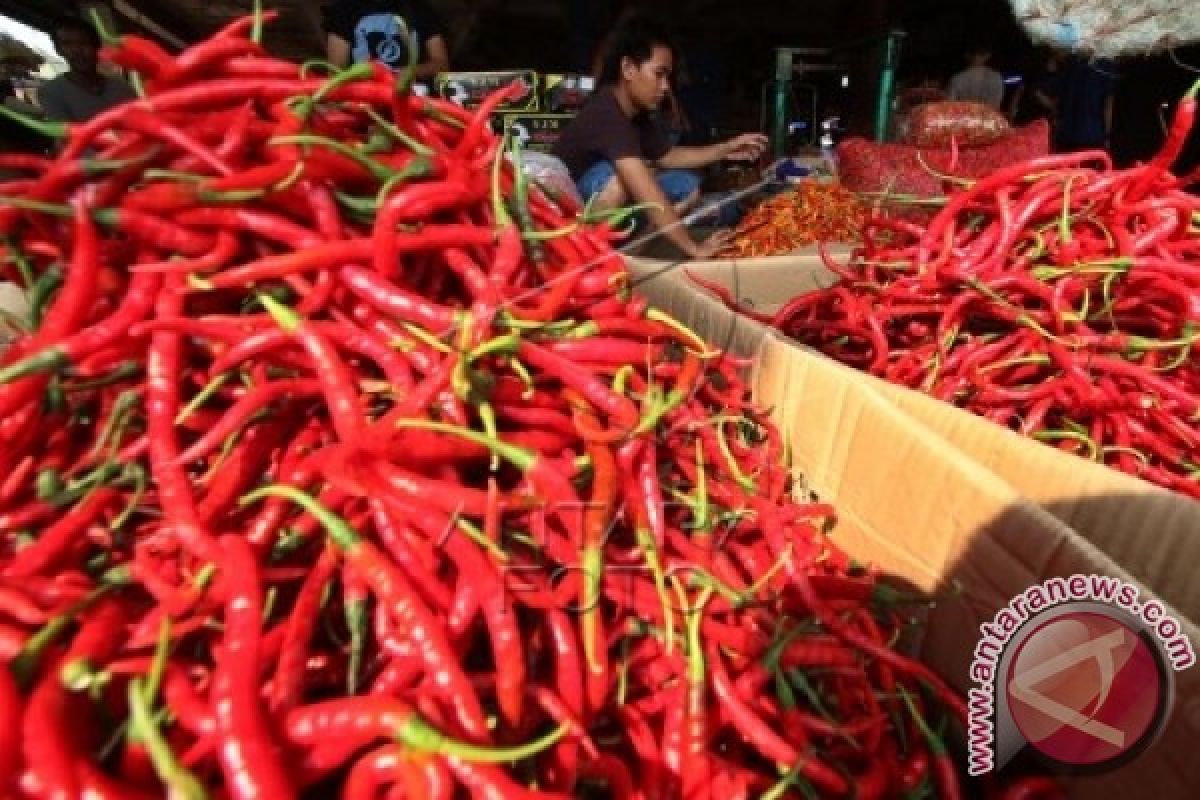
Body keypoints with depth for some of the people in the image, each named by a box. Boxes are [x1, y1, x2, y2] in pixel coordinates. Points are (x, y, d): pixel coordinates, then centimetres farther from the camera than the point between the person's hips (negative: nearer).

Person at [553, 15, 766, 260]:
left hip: (609, 211, 9)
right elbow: (648, 195, -36)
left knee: (687, 187, 0)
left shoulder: (639, 113, 0)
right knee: (620, 176, -37)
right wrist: (693, 248, -37)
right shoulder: (606, 114, -27)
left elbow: (667, 156, 15)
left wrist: (725, 150, 2)